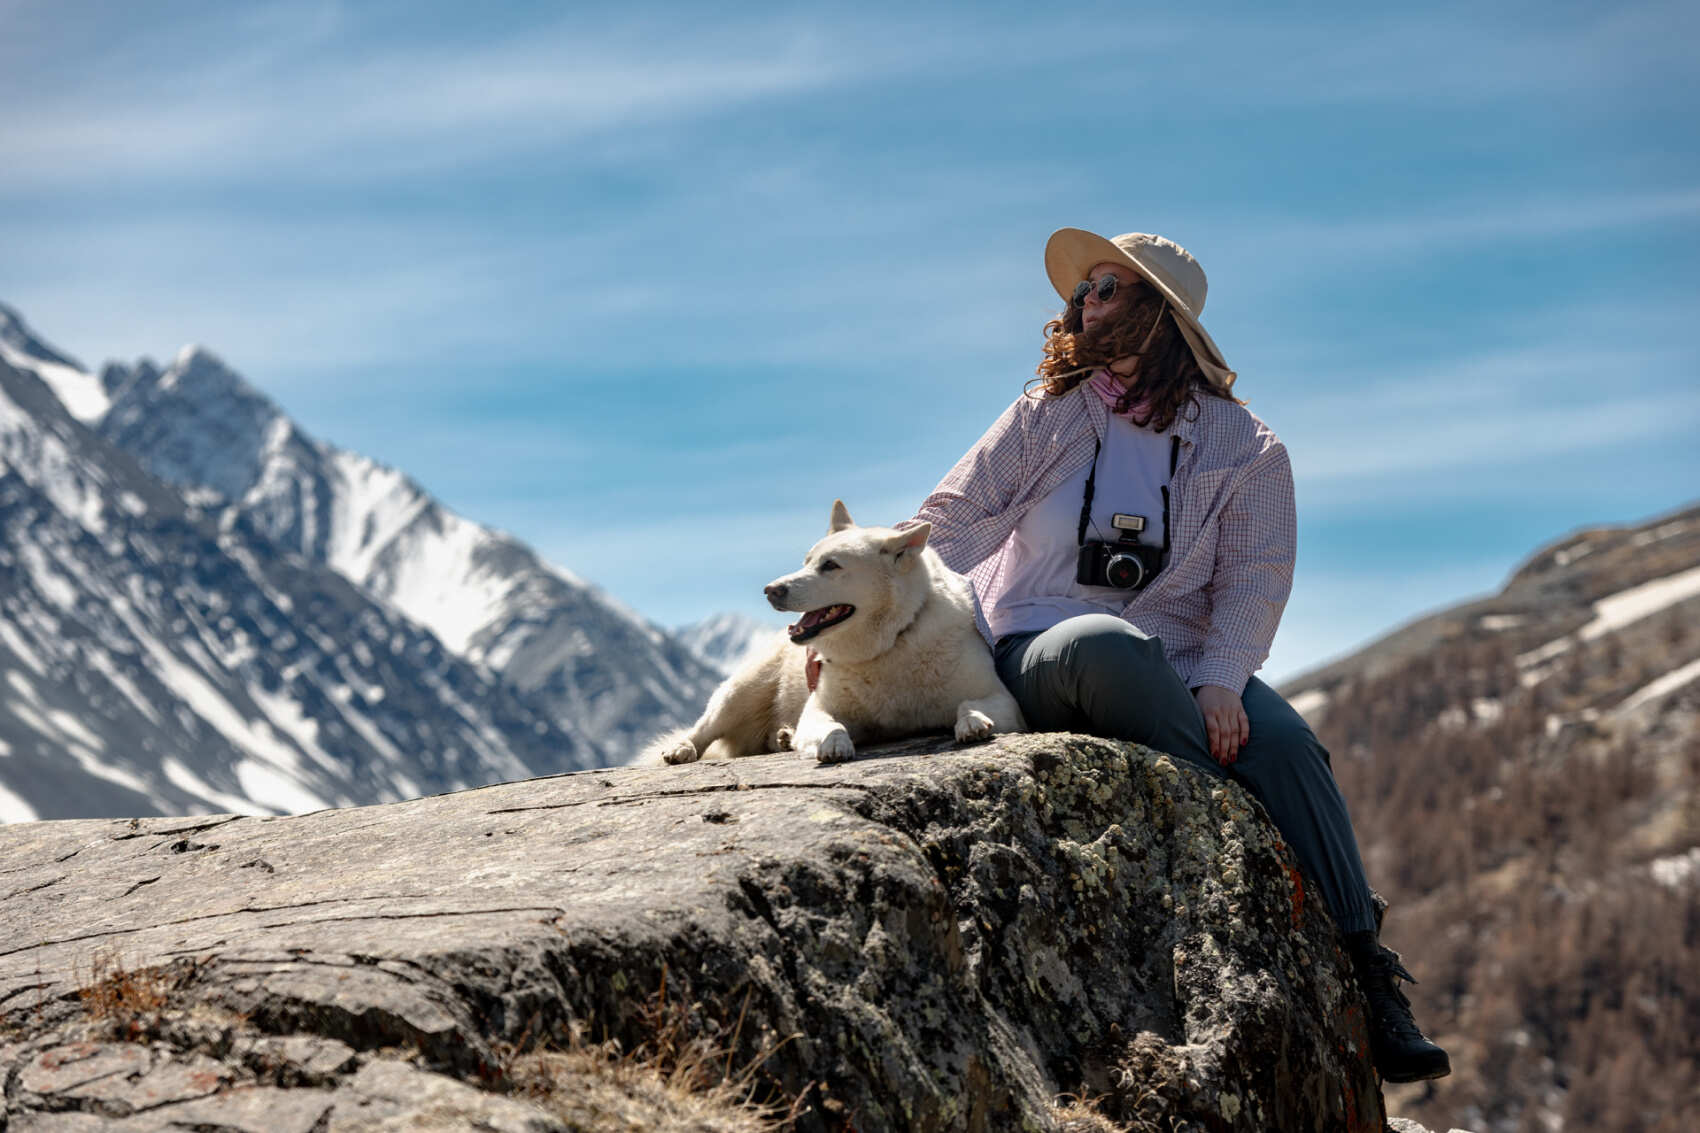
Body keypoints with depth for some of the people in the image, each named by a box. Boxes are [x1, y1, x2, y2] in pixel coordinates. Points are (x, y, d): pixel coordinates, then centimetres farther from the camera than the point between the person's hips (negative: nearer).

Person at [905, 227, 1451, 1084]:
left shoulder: (1243, 449, 8)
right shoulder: (1047, 416, 11)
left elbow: (1255, 579, -2)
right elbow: (951, 523, 6)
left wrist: (1219, 681, -21)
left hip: (1178, 667, 1)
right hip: (1038, 659, -1)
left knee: (1281, 739, -29)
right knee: (1110, 644, -37)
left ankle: (1362, 984, -27)